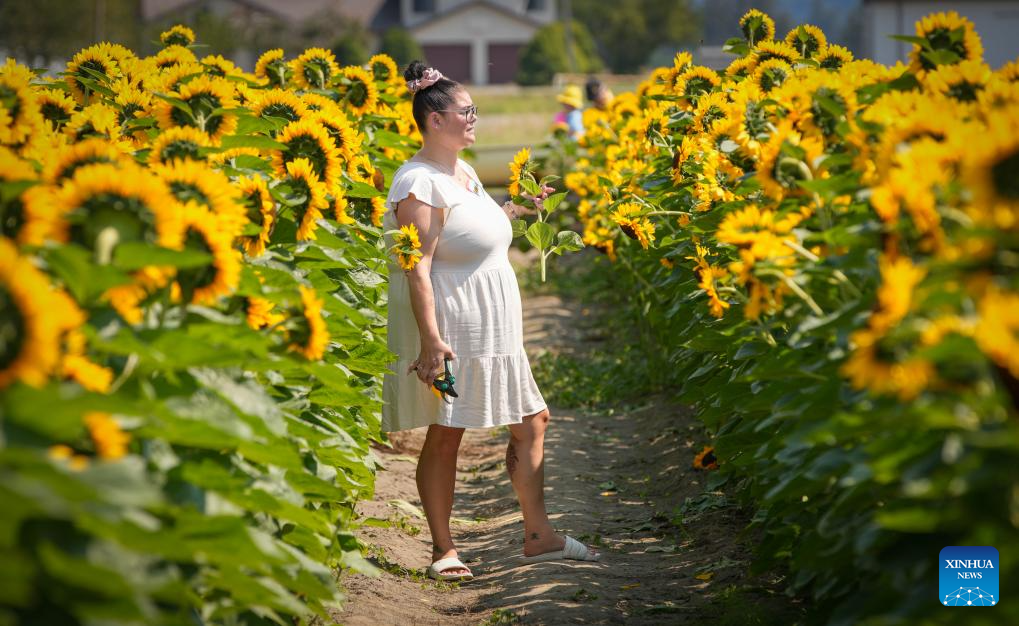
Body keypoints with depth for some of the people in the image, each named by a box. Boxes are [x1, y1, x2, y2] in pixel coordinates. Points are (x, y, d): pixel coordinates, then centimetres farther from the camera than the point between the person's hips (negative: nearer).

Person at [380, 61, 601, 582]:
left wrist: (517, 209, 21)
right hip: (449, 331, -10)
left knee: (531, 421, 11)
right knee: (445, 435, -1)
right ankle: (443, 549, 9)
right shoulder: (419, 182, -16)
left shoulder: (463, 172, 13)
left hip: (493, 331, 10)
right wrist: (430, 338, -28)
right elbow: (418, 267, -22)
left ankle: (538, 535, 19)